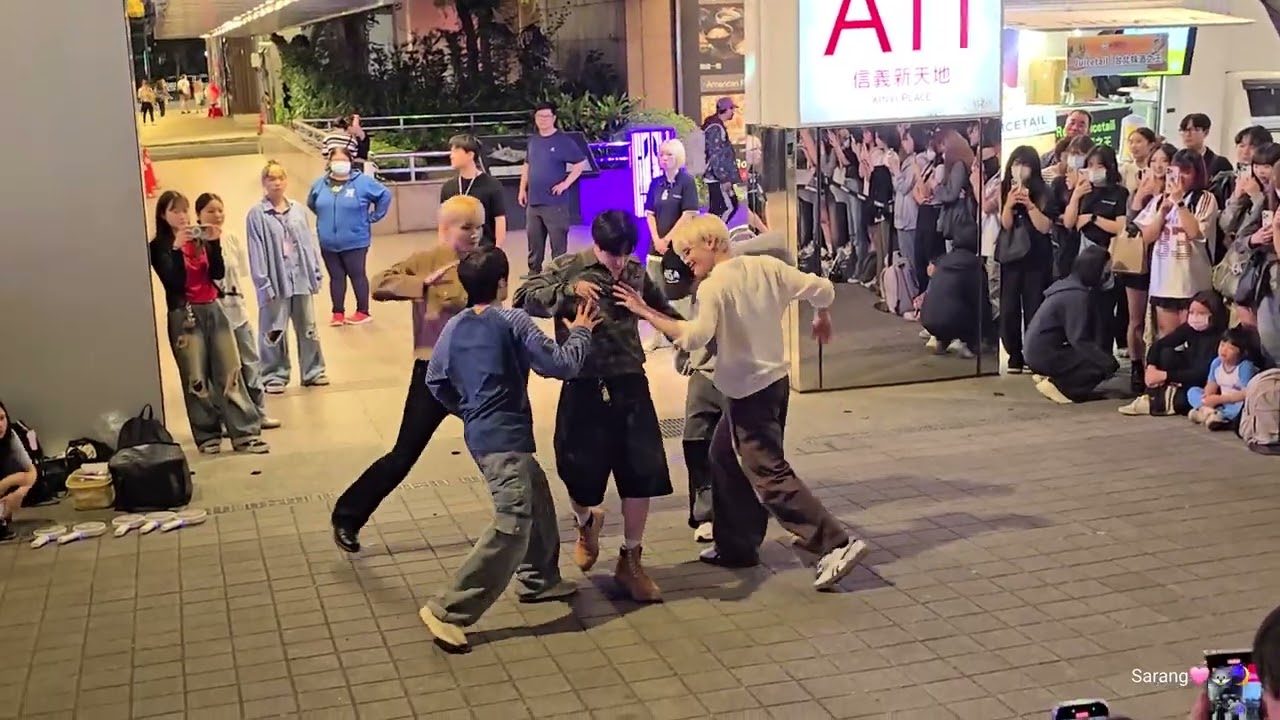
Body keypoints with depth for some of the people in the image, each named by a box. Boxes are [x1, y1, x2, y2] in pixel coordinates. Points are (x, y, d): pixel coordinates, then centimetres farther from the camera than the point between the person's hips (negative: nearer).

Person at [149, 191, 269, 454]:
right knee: (196, 378, -1)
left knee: (229, 372, 0)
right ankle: (207, 436, 7)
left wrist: (214, 243, -12)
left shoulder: (200, 239, 10)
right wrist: (177, 248, -23)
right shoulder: (159, 246, -1)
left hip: (213, 309, 4)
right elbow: (174, 282, -15)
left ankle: (245, 433, 1)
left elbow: (218, 273, 0)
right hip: (184, 315, -4)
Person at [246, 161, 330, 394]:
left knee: (308, 328, 12)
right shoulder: (257, 214, -6)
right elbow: (256, 252, -9)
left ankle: (313, 371, 24)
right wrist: (263, 283, -13)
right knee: (274, 331, 4)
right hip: (276, 281, -4)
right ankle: (274, 375, 15)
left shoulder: (298, 210, 7)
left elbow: (308, 243, 9)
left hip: (301, 278, 4)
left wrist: (316, 273, 5)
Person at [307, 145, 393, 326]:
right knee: (336, 277, 10)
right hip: (328, 243, 4)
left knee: (357, 275, 4)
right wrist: (326, 218, 15)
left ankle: (363, 312, 14)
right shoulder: (321, 184, 5)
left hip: (355, 242, -4)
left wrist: (372, 217, -4)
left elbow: (385, 195, -5)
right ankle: (338, 313, 18)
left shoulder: (362, 182, -9)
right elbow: (311, 203, 23)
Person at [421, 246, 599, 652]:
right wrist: (581, 332, 6)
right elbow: (560, 365, -11)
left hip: (480, 434, 9)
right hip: (505, 438, -9)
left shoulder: (454, 327, 7)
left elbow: (435, 380, 15)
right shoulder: (513, 321, -13)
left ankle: (539, 580, 38)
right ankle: (449, 612, -16)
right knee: (512, 526, -12)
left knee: (539, 501, 26)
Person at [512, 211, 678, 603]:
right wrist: (568, 290, -21)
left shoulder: (636, 273, 8)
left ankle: (630, 561, 17)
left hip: (630, 385, 2)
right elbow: (524, 299, -10)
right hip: (583, 388, -2)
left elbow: (666, 313, 23)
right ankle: (587, 524, 44)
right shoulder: (567, 268, -1)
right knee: (581, 476, 7)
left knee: (641, 473, 0)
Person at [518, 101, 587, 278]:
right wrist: (522, 189, 15)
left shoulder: (564, 141, -8)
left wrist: (565, 183, -13)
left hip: (555, 202, -6)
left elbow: (580, 163, -6)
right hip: (533, 201, 6)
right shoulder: (532, 140, 11)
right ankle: (534, 273, 26)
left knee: (558, 242, -3)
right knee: (534, 241, 14)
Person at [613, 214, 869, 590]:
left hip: (748, 391, -9)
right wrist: (822, 316, 23)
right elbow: (821, 288, 2)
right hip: (774, 380, 9)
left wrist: (645, 312, -25)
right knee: (726, 458, 21)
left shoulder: (714, 286, -19)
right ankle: (736, 546, 29)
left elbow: (694, 336, -32)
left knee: (770, 476, -4)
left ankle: (837, 544, -8)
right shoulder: (766, 266, 0)